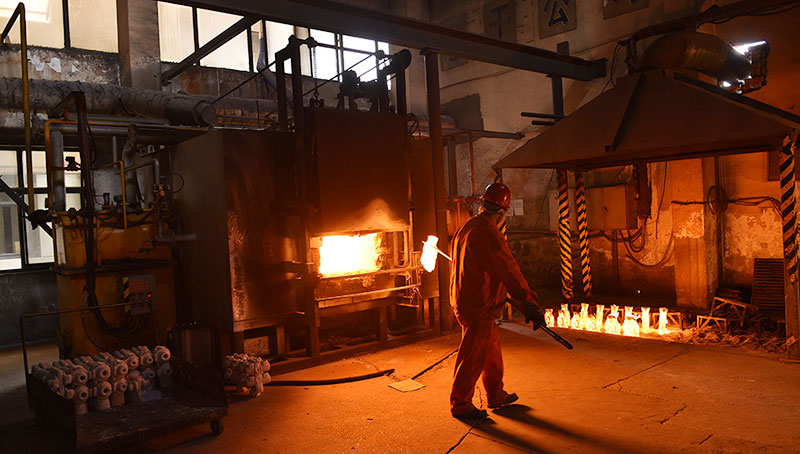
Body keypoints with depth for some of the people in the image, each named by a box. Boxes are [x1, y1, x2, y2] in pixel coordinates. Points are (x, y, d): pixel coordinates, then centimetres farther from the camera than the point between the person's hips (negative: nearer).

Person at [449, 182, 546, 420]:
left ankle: (496, 395, 35)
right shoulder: (489, 234, -21)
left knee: (492, 349, 21)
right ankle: (460, 404, 14)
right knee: (473, 356, 2)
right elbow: (509, 272, -20)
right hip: (478, 307, -10)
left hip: (463, 300, 10)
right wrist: (530, 304, -16)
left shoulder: (466, 228, 9)